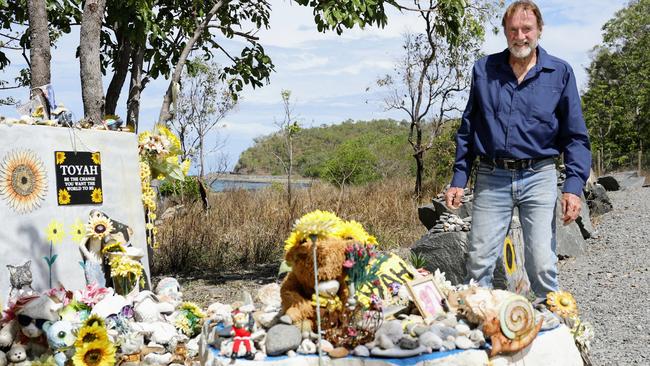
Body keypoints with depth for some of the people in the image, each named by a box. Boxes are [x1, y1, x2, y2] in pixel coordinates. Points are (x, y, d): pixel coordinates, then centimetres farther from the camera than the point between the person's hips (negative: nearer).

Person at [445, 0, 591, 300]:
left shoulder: (560, 73, 4)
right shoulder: (484, 70, 9)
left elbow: (575, 136, 5)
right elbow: (467, 129, 13)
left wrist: (574, 186, -7)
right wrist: (458, 179, 7)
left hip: (539, 178, -1)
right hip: (491, 178, 1)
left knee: (542, 266, -4)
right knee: (479, 264, 1)